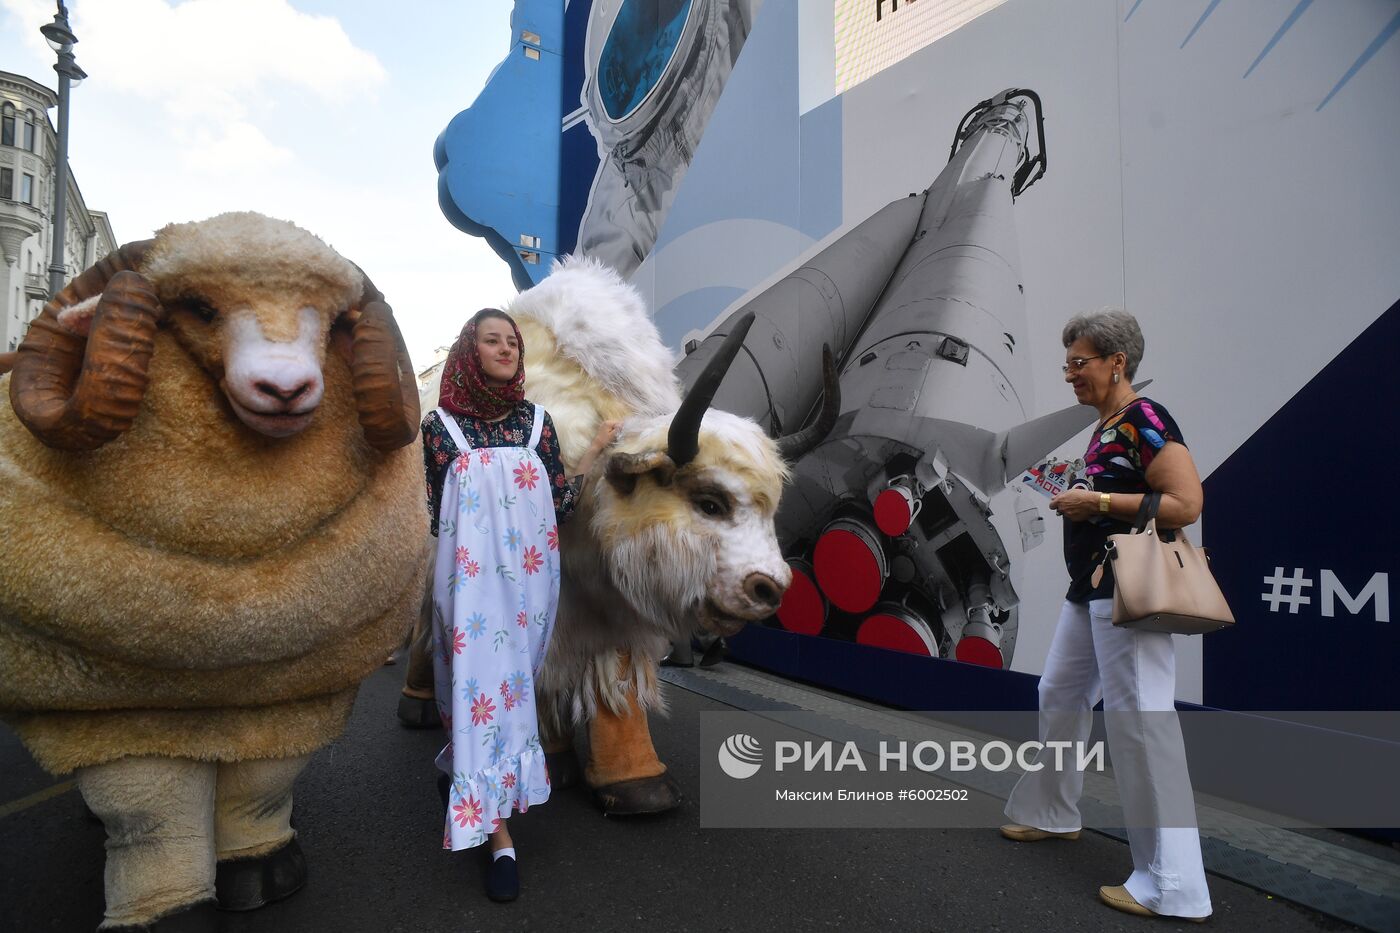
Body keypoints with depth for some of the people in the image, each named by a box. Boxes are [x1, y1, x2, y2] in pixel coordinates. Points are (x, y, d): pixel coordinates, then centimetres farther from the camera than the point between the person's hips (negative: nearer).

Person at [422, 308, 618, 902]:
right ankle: (499, 835, 1)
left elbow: (560, 505, 3)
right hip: (471, 577, -3)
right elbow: (429, 513, 2)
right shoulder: (441, 424, -2)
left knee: (511, 679, 14)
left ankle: (459, 769, 42)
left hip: (529, 576, 3)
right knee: (484, 683, -5)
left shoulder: (536, 420, 5)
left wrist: (596, 449, 3)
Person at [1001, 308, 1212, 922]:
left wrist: (1097, 502, -18)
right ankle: (1052, 813, 38)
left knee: (1139, 722, -6)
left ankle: (1171, 886, 5)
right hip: (1090, 588, 11)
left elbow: (1186, 504, -22)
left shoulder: (1145, 421, -13)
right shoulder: (1105, 428, 15)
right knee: (1059, 694, 19)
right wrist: (1077, 501, 9)